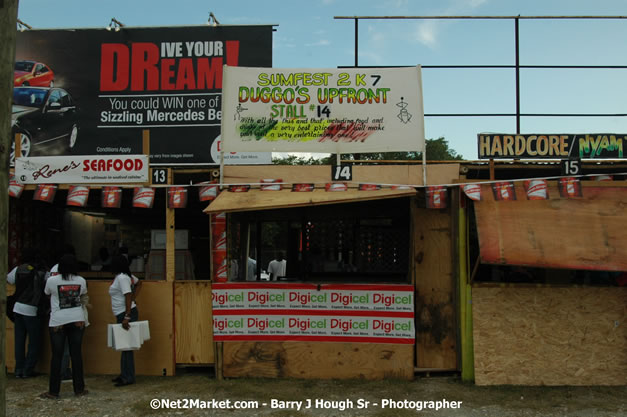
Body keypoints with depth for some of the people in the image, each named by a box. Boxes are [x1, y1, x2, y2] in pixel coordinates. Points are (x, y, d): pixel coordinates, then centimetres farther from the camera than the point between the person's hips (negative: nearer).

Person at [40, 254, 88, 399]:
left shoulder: (52, 280, -8)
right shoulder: (81, 280, -2)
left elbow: (47, 293, 12)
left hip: (58, 322, -2)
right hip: (77, 320, 2)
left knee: (57, 356, 4)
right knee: (76, 354, 7)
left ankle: (53, 391, 8)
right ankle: (79, 389, 12)